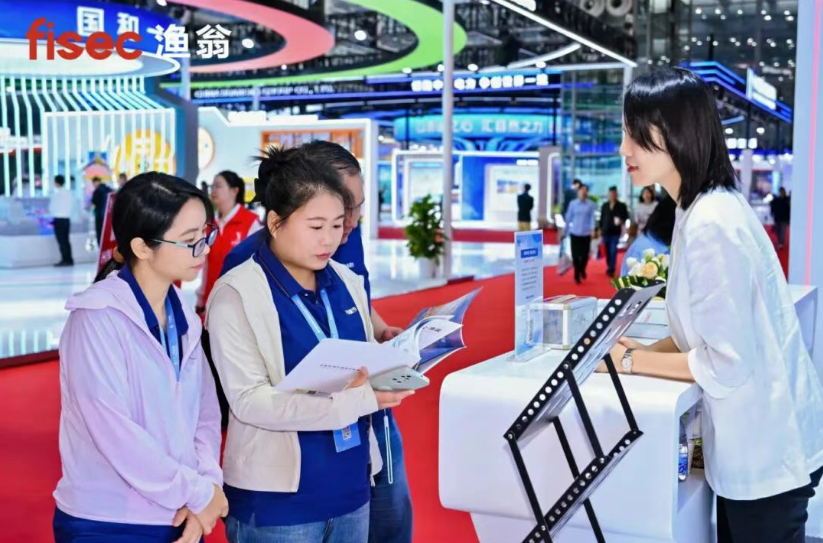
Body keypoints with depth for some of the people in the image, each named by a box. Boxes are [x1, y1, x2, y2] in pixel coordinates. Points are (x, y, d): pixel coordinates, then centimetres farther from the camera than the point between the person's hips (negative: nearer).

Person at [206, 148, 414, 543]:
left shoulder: (347, 283, 6)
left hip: (351, 485, 6)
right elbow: (250, 401, -19)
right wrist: (357, 400, -26)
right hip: (277, 496, -6)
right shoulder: (237, 294, -12)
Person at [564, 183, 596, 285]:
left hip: (586, 233, 0)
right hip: (575, 232, 0)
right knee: (575, 255, -1)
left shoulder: (591, 204, -3)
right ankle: (577, 275, 12)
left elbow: (592, 217, -5)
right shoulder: (573, 204, 0)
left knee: (585, 254, 6)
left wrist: (592, 229, -17)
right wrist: (566, 229, 12)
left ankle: (582, 270, 35)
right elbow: (568, 217, 8)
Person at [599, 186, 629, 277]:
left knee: (613, 251, -8)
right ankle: (609, 268, 23)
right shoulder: (605, 205, 8)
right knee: (607, 251, 8)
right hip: (606, 232, 3)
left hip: (615, 232, -3)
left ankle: (611, 270, -7)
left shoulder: (622, 206, -1)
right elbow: (601, 218, 10)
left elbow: (626, 216, 1)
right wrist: (600, 228, 6)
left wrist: (621, 221, -20)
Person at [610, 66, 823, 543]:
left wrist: (631, 362, -13)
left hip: (766, 450, -9)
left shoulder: (711, 224, -24)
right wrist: (642, 349, 1)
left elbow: (725, 364, -23)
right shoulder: (706, 208, 7)